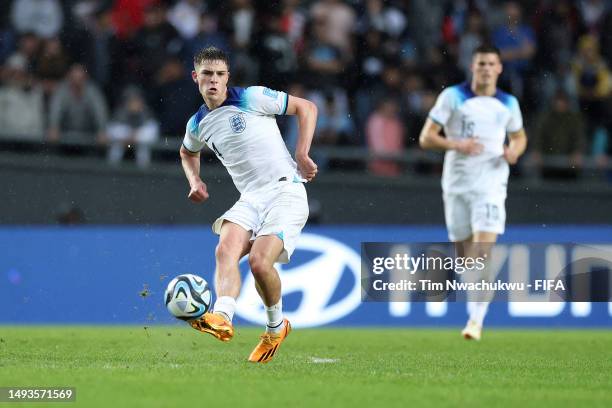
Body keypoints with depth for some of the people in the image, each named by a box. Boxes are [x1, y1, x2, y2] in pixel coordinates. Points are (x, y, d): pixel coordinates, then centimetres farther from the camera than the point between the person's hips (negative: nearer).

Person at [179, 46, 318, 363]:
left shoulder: (252, 98, -3)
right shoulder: (197, 125, 14)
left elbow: (306, 108, 3)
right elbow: (188, 153, 39)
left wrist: (302, 154, -6)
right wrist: (195, 181, 19)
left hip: (285, 191, -5)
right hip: (249, 198, 5)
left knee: (259, 261, -23)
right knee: (225, 249, -26)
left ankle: (276, 327, 3)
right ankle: (222, 318, -47)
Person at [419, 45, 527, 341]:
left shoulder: (508, 104, 7)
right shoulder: (452, 97, 0)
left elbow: (519, 136, 24)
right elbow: (426, 138, -1)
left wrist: (515, 151, 0)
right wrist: (456, 144, -18)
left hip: (491, 185, -1)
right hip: (456, 183, 1)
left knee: (483, 252, -16)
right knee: (465, 254, 9)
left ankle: (476, 320, -19)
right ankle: (476, 307, 33)